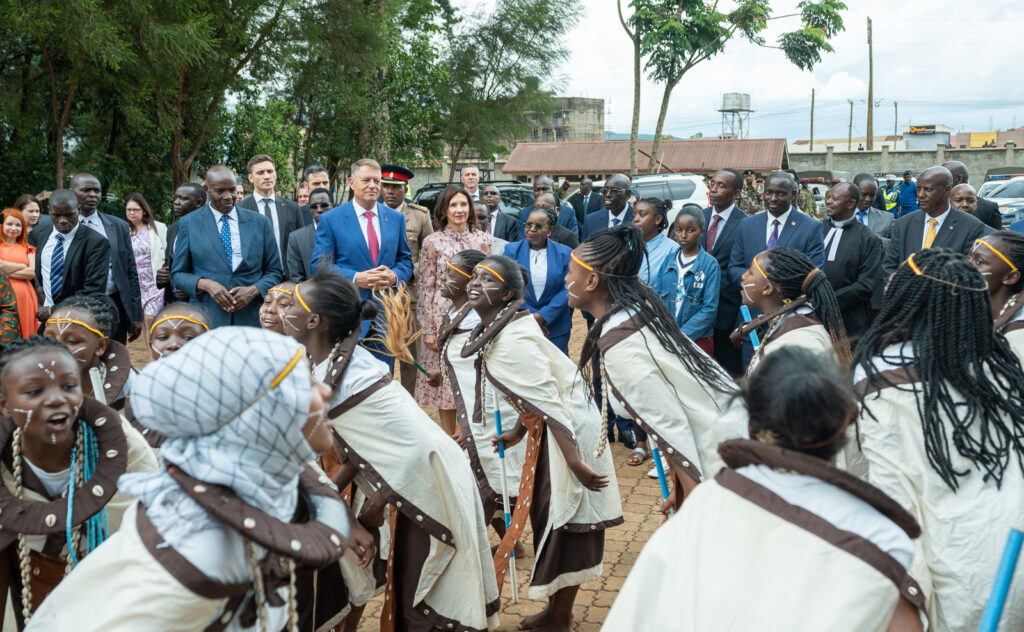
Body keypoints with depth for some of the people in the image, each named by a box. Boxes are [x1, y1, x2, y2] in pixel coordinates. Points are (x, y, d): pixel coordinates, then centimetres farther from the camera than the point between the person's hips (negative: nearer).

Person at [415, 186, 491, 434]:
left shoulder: (482, 239, 5)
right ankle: (448, 440, 17)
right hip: (443, 317, -1)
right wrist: (428, 328, -4)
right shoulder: (433, 241, -1)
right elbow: (426, 286, 0)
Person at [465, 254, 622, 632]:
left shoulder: (513, 341, -24)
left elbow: (551, 403, -27)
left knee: (563, 523, 5)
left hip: (570, 431, -10)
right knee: (547, 516, 19)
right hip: (547, 430, 10)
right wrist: (517, 433, 23)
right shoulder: (493, 332, 5)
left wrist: (575, 463, -27)